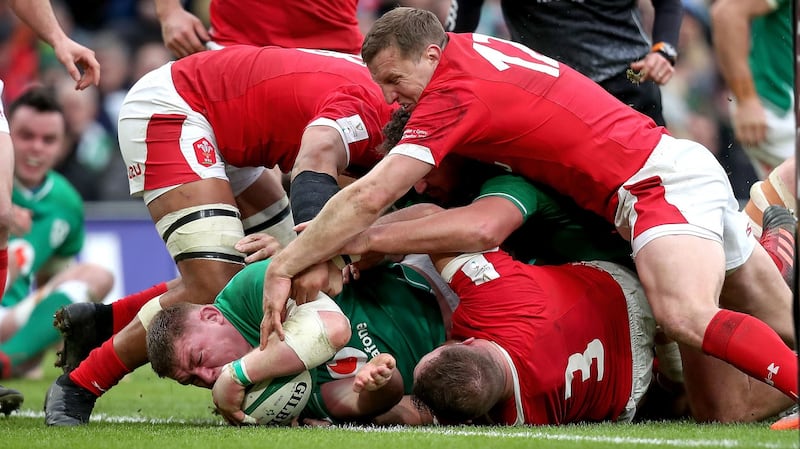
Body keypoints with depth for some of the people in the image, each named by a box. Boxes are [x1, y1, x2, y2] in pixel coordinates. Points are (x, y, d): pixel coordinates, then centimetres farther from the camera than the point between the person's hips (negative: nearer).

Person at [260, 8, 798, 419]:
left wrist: (285, 267, -17)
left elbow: (368, 198, -22)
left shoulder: (456, 91, -17)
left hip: (662, 182, -10)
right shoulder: (468, 48, 10)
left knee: (686, 316, -34)